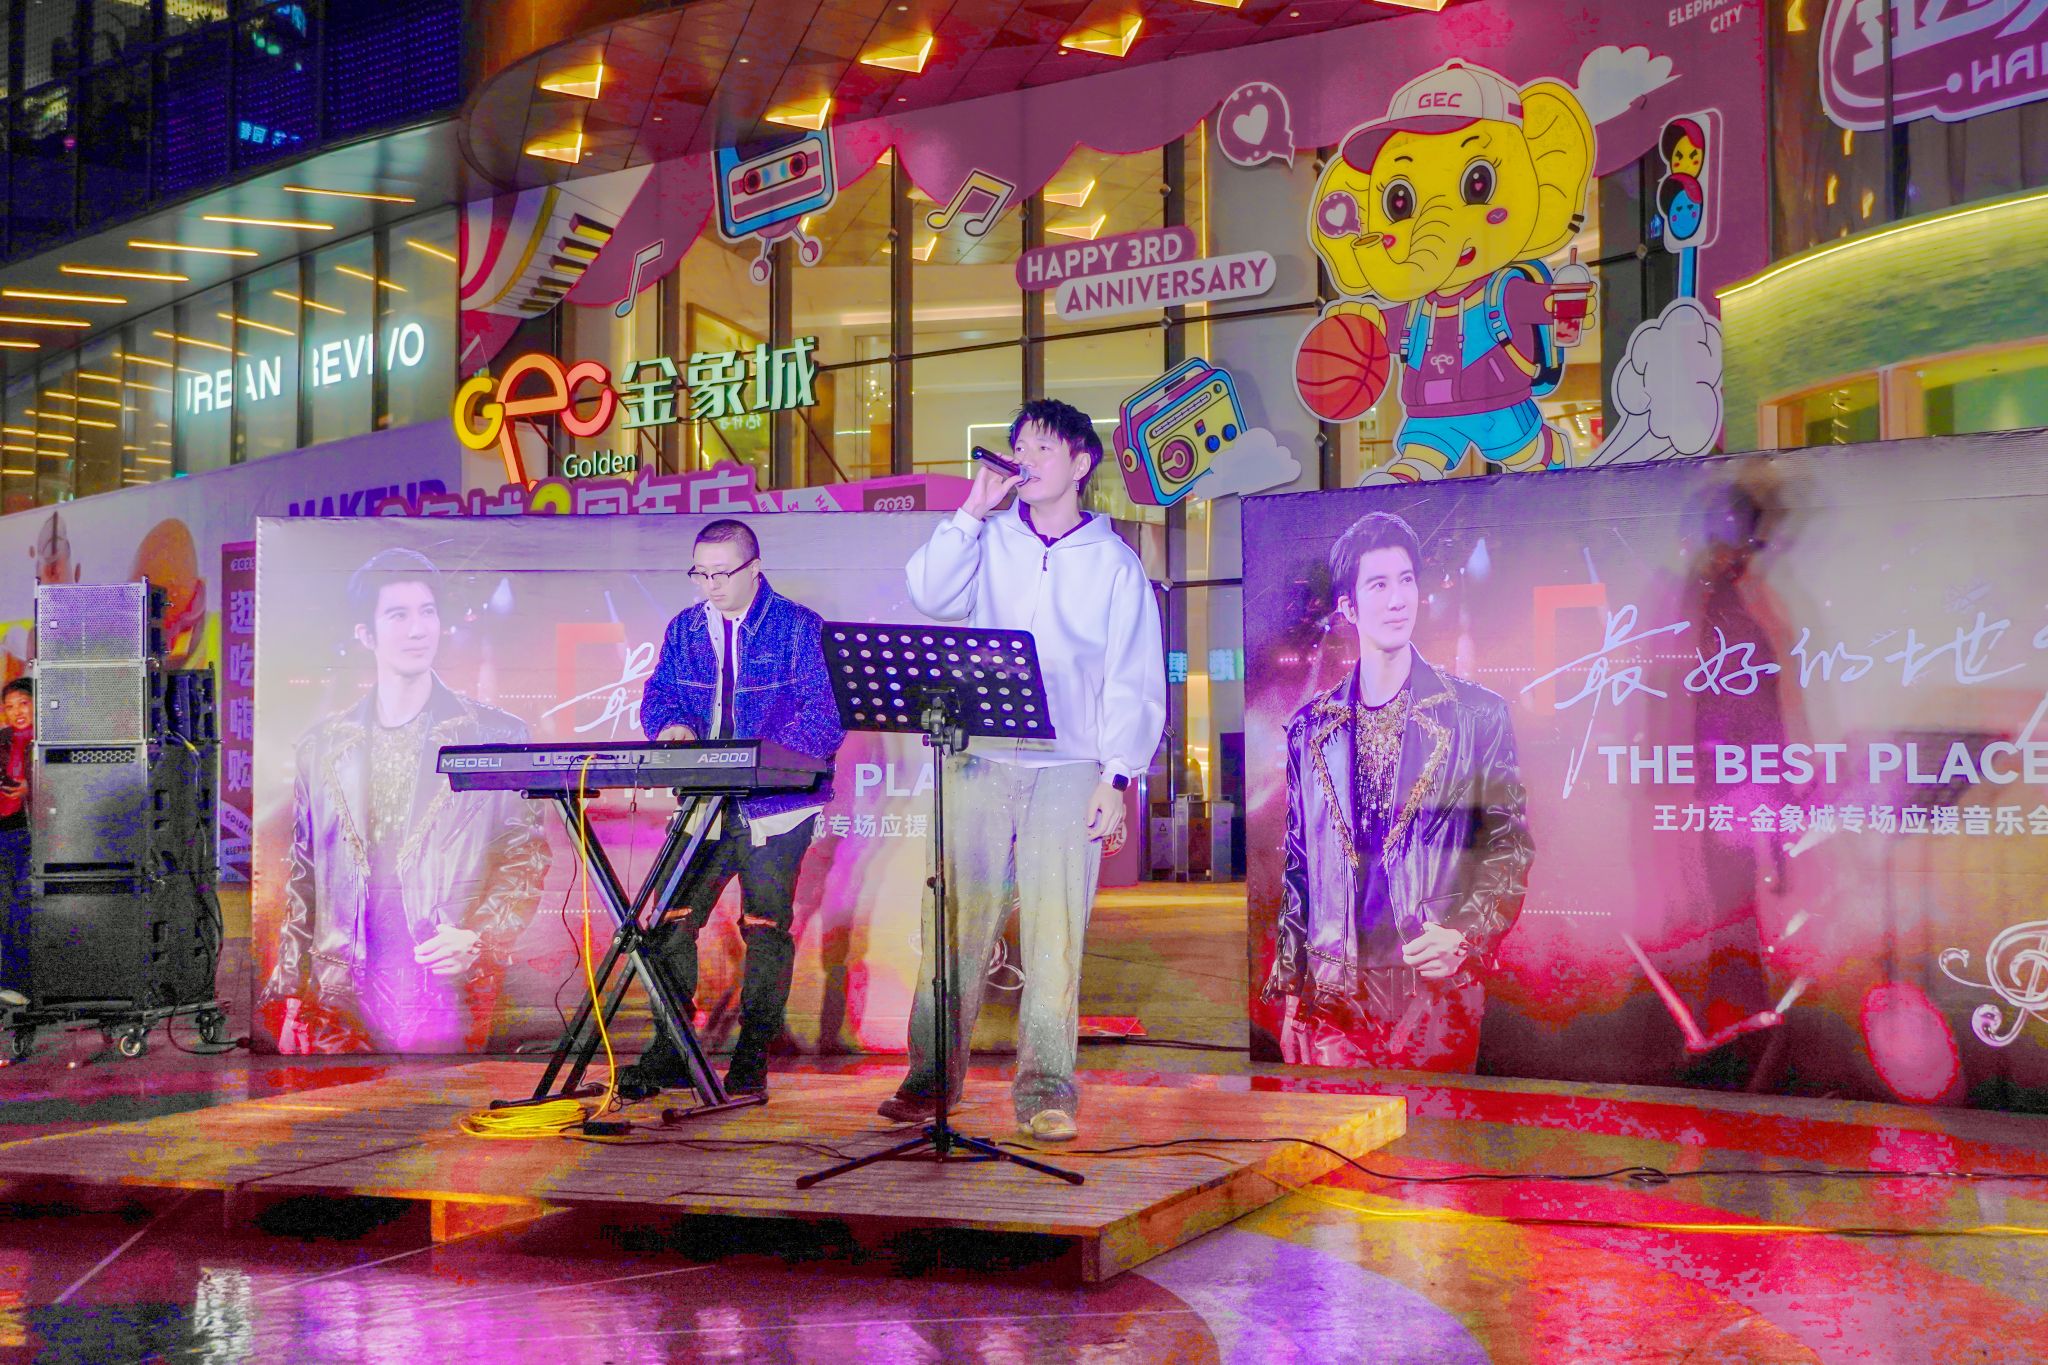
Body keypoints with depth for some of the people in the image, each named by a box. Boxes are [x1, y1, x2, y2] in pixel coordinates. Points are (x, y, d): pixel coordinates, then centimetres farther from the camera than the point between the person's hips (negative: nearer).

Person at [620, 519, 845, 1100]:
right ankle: (669, 1054, 11)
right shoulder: (685, 628, 13)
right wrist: (673, 725, -11)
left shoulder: (798, 627, -4)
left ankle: (752, 1060, 12)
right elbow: (659, 693, 14)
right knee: (671, 924, 0)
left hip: (774, 805, -4)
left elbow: (826, 710, -12)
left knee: (766, 928, 1)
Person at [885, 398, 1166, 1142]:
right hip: (980, 760, 1)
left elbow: (1135, 682, 4)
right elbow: (930, 594, -5)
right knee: (958, 920, -2)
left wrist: (1117, 775, -4)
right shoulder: (988, 542, 12)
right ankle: (932, 1074, 5)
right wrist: (973, 512, -5)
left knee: (1055, 928, -5)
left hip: (1069, 767, -1)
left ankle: (1045, 1087, -1)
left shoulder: (1115, 563, 7)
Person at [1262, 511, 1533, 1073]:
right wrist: (1287, 981, 7)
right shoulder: (1311, 727, 11)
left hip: (1435, 990, -2)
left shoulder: (1477, 715, 3)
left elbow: (1509, 847, 2)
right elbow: (1295, 863, 14)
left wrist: (1464, 936, -13)